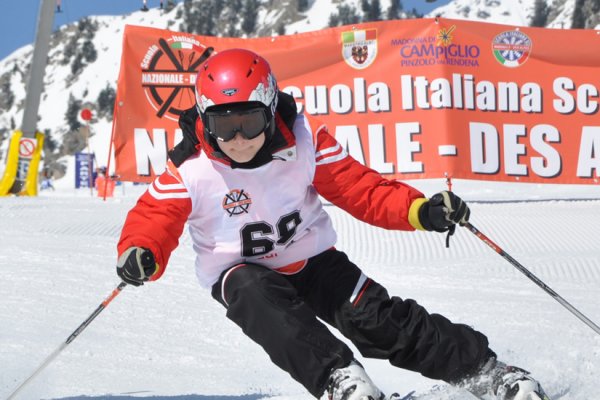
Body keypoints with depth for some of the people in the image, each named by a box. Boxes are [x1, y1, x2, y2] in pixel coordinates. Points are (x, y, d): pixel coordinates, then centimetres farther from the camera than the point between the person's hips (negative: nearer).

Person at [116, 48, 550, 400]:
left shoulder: (304, 142, -18)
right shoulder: (191, 170, -22)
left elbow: (357, 187, -14)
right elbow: (154, 216, -17)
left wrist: (419, 209, -29)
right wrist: (140, 254, -41)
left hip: (311, 258, 1)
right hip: (240, 272, -1)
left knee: (376, 318, -13)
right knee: (264, 302, -36)